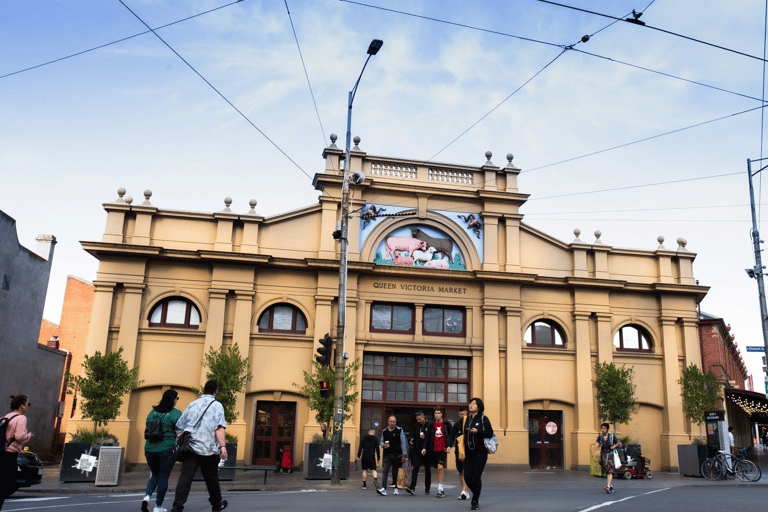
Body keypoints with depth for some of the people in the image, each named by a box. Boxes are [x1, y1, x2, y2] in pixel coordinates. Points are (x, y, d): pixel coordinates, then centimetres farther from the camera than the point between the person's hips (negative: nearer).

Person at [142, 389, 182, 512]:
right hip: (168, 449, -5)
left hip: (150, 449, 5)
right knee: (163, 477, 6)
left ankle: (147, 496, -3)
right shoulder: (176, 413, -7)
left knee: (154, 475, 20)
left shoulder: (152, 412, 9)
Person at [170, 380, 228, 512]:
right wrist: (222, 446, -18)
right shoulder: (216, 406, 0)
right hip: (208, 449, -3)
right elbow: (219, 428, -12)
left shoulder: (192, 405, 14)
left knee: (185, 477, -2)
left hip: (190, 447, 3)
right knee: (211, 478, 12)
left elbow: (179, 426, 17)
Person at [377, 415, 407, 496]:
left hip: (397, 455, -2)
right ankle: (383, 489, -15)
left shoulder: (399, 431, 1)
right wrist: (383, 445, -5)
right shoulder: (384, 431, 10)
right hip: (387, 455, 2)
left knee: (395, 472, 7)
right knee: (385, 471, -10)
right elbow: (381, 441, 19)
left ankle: (396, 488, 19)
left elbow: (403, 443, 0)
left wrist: (404, 455, -5)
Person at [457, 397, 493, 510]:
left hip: (480, 452, -4)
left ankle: (475, 501, 7)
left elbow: (490, 433, -5)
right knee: (467, 476, -2)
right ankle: (476, 493, 26)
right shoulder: (466, 419, 12)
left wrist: (478, 432, -17)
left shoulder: (483, 419, 0)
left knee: (476, 476, -8)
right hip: (468, 452, 4)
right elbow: (461, 433, 18)